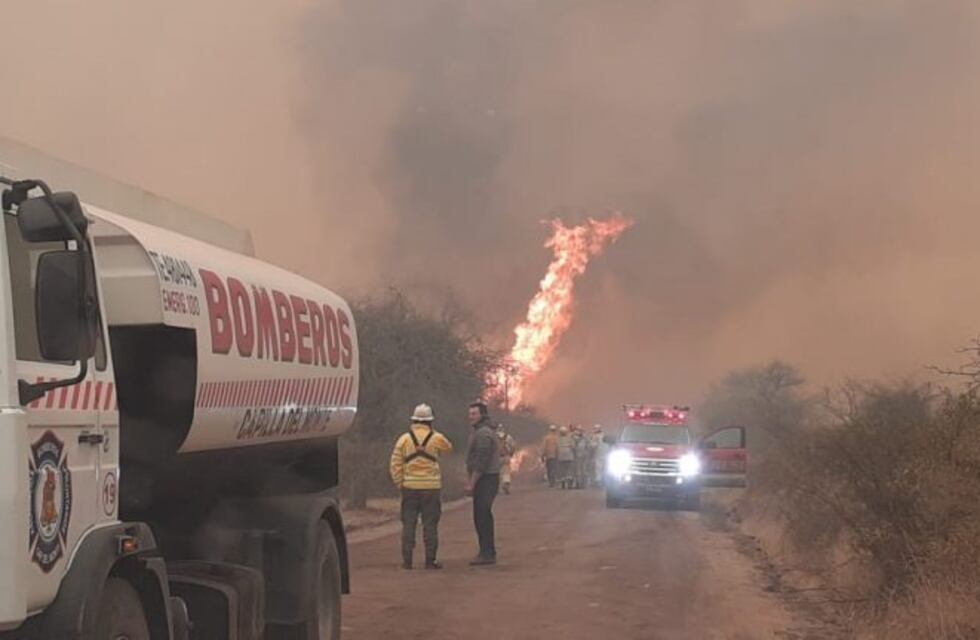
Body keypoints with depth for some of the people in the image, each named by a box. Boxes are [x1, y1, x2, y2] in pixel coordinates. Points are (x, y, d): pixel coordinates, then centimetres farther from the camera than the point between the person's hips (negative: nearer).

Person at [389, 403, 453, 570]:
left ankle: (407, 559, 6)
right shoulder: (436, 438, -2)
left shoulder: (404, 439, 2)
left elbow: (395, 464, 0)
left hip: (410, 487, 1)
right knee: (430, 524, 3)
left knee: (408, 524, 6)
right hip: (431, 487, -1)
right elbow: (448, 448, 19)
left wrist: (399, 483, 9)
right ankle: (430, 560, 3)